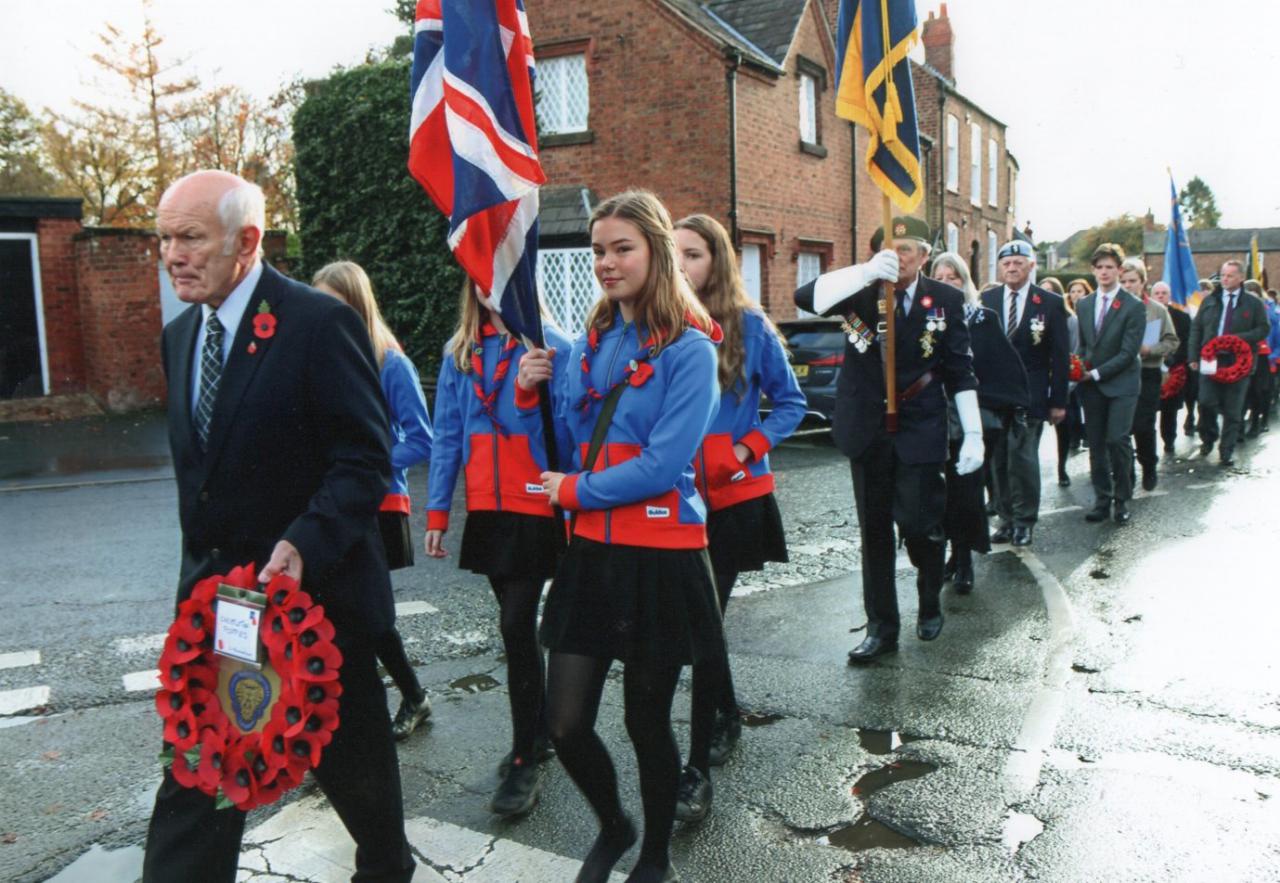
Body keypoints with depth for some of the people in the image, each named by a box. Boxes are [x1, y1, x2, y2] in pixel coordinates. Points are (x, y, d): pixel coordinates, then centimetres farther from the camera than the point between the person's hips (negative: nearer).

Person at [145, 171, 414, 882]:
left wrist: (306, 544, -31)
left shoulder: (321, 323, -15)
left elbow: (366, 458, -18)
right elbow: (198, 466, 16)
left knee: (350, 755, 15)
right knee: (194, 768, 6)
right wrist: (203, 568, 12)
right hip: (213, 590, 6)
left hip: (316, 585, -5)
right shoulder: (180, 335, 9)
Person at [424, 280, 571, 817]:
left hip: (537, 509, -5)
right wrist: (437, 514, 5)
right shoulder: (459, 352, 8)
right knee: (517, 623, 15)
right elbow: (448, 436, 8)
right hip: (487, 510, 5)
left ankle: (526, 760, 6)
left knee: (516, 625, -8)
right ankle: (538, 735, 31)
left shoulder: (550, 347, -7)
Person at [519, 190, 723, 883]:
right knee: (565, 721, 4)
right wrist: (533, 393, -1)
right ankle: (612, 826, 35)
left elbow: (664, 463, -18)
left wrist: (576, 491, -10)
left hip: (659, 556, -5)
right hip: (591, 549, 5)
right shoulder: (591, 343, 9)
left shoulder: (688, 348, -10)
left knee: (647, 721, 9)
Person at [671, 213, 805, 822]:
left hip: (733, 498, -3)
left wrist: (747, 449, -11)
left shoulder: (749, 327, -3)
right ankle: (727, 715, 40)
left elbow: (791, 401, 3)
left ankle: (698, 765, 7)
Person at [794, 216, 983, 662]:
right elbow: (805, 297, -21)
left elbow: (960, 372, 1)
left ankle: (930, 604, 28)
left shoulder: (945, 300, -2)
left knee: (918, 524, -3)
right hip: (867, 429, 1)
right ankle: (881, 627, 20)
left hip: (919, 432, -1)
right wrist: (868, 271, -32)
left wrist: (973, 434, -5)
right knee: (874, 531, 8)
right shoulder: (861, 290, -3)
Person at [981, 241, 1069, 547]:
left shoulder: (1051, 303, 0)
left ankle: (1024, 521, 9)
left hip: (1030, 395, -3)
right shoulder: (987, 300, 7)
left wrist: (1058, 400, -4)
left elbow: (1060, 355, 0)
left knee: (1023, 458, -6)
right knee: (998, 460, 6)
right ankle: (1006, 519, 17)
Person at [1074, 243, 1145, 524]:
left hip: (1121, 383, -5)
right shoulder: (1083, 304, 11)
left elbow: (1128, 352, -11)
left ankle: (1122, 500, 2)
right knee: (1096, 445, 5)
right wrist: (1080, 368, -1)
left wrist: (1097, 373, -14)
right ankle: (1102, 499, 14)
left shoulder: (1134, 306, -6)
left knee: (1117, 440, -13)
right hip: (1091, 385, 5)